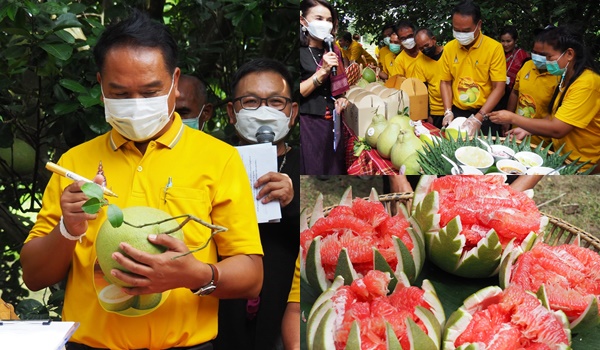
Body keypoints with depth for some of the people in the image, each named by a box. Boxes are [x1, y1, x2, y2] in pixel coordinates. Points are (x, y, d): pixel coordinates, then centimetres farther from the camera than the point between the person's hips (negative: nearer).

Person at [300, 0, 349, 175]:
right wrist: (323, 71, -21)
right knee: (311, 171, -2)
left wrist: (341, 99, 6)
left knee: (334, 170, 10)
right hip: (307, 124, -7)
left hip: (332, 123, 7)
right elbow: (301, 92, -16)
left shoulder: (332, 52, 13)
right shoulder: (300, 52, -8)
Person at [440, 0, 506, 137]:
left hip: (485, 114, -3)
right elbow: (445, 82, 7)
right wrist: (448, 111, -7)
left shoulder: (494, 48, -11)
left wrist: (478, 118, -20)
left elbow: (499, 88, -13)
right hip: (457, 112, 3)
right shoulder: (449, 48, 0)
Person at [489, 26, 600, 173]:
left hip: (582, 166, -8)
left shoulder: (586, 83, -21)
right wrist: (528, 130, -1)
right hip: (562, 157, 8)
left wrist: (513, 118, -18)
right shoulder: (567, 79, 9)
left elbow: (557, 129, -25)